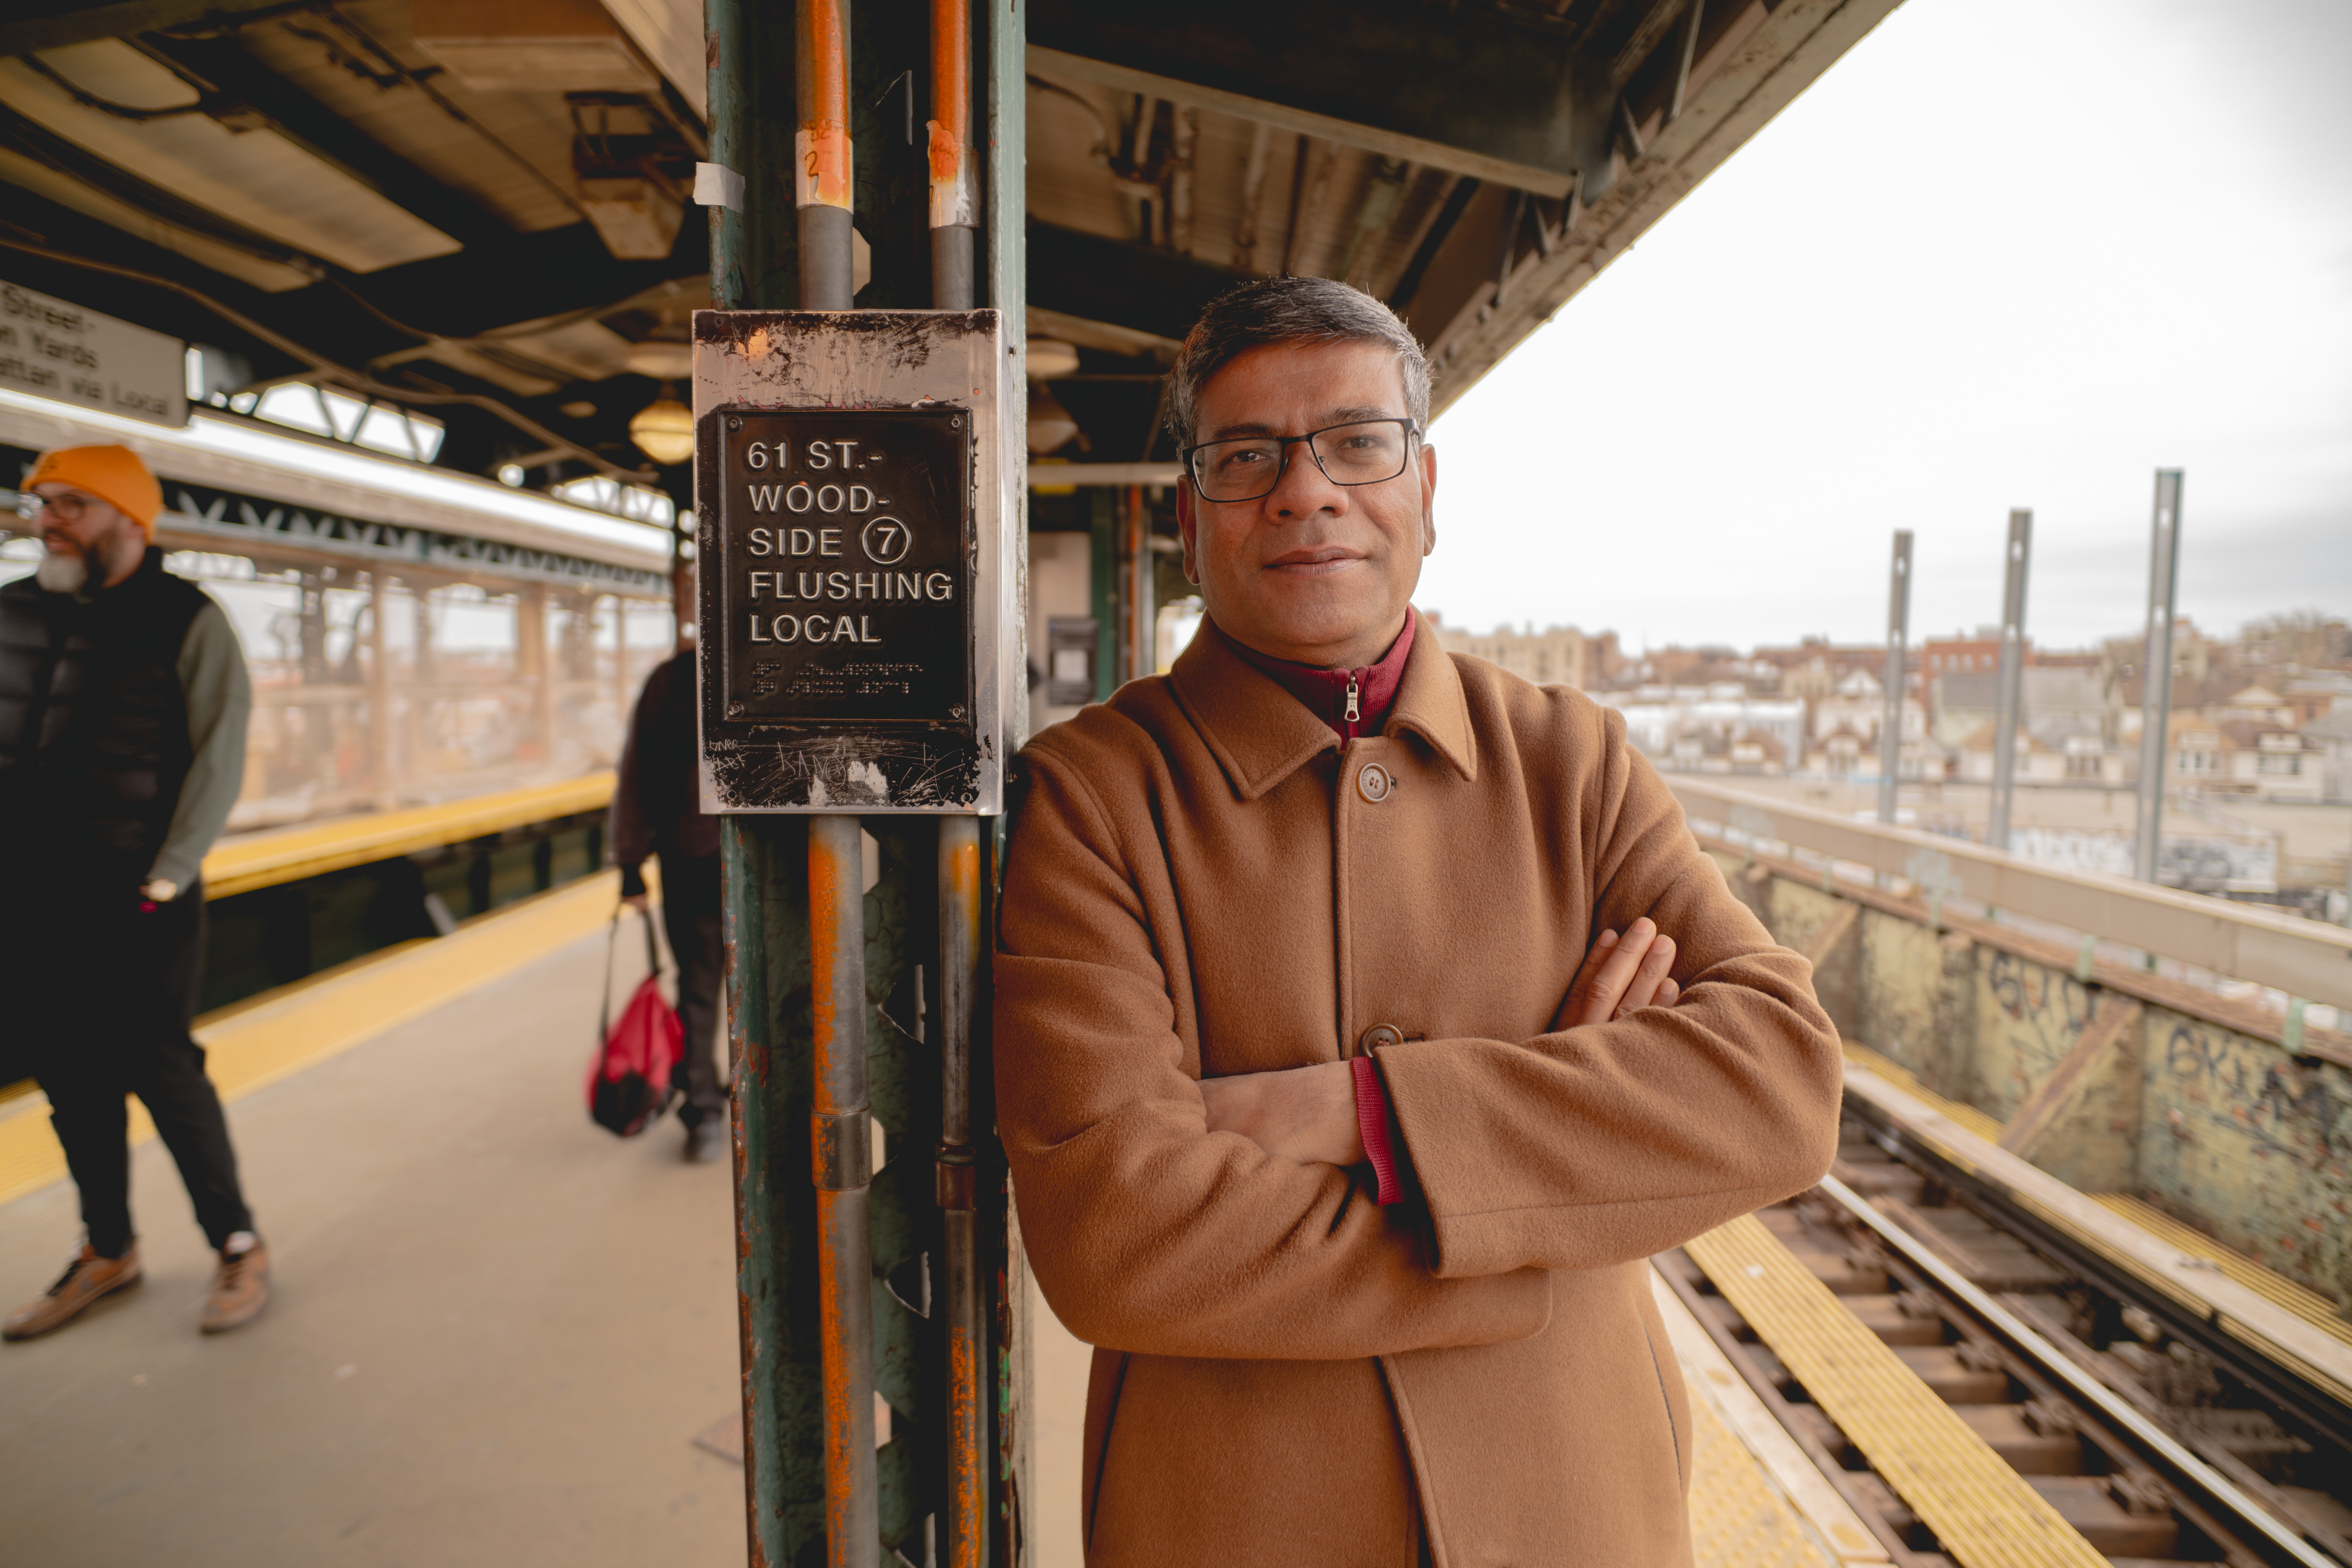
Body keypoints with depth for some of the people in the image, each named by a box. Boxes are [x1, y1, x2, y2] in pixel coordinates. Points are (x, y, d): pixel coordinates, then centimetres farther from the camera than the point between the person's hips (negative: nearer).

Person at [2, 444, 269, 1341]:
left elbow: (218, 760, -9)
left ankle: (237, 1246, 15)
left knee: (159, 1070, -1)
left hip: (134, 895, -5)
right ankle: (108, 1252, 29)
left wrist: (167, 875, -13)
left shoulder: (186, 621, -5)